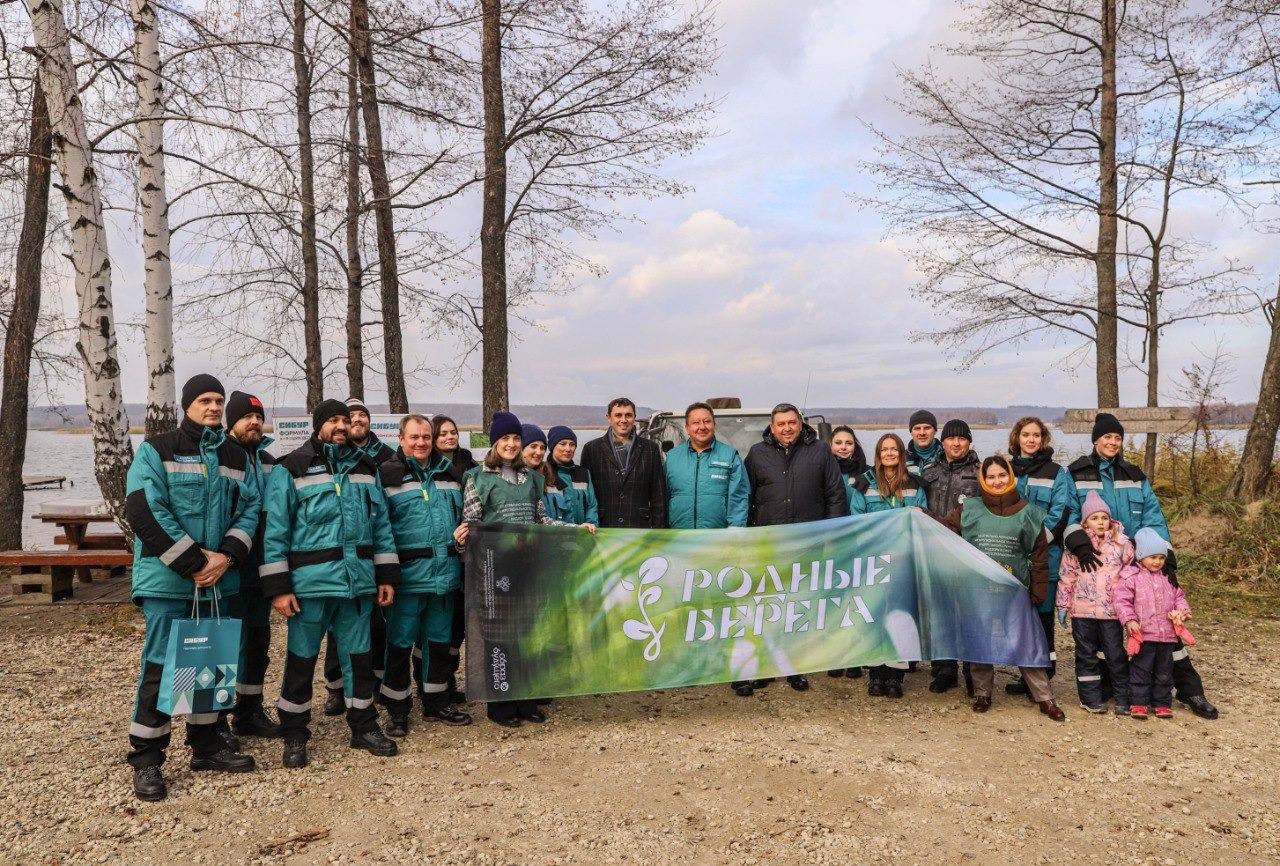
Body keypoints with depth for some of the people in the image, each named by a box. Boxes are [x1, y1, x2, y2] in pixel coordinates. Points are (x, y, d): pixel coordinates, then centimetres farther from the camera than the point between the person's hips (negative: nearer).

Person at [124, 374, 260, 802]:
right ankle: (146, 758, 10)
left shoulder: (236, 456, 11)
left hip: (218, 579, 5)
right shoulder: (157, 449, -4)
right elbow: (144, 511, -13)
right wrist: (194, 562, -16)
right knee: (160, 665, -2)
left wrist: (226, 556, -10)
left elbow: (250, 509, 8)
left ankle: (206, 744, 27)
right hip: (167, 578, -5)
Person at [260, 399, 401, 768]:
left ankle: (364, 727, 26)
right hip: (311, 581, -4)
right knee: (302, 658, 6)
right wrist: (278, 587, -9)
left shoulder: (366, 467, 12)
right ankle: (294, 734, 21)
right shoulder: (290, 469, -2)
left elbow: (381, 524, 13)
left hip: (359, 581, 4)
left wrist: (387, 576, 9)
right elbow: (275, 530, -5)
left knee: (359, 655, 12)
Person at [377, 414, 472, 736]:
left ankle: (436, 701, 28)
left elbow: (463, 515, 22)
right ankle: (397, 708, 16)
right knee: (401, 642, 2)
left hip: (446, 573, 5)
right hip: (408, 573, -5)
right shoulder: (388, 474, -3)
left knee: (439, 640, 14)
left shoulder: (450, 472, 12)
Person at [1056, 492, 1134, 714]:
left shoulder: (1122, 543, 2)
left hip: (1112, 610, 0)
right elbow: (1067, 577, 4)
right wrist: (1063, 605, 3)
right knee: (1086, 655, 8)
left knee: (1116, 654, 4)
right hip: (1082, 610, 0)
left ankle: (1123, 699, 16)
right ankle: (1090, 698, 16)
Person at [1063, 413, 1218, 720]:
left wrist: (1165, 559, -7)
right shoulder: (1076, 475, 2)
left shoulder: (1135, 476, 13)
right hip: (1097, 564, -2)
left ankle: (1187, 686, 6)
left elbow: (1154, 518, 5)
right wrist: (1079, 543, -28)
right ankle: (1106, 682, 19)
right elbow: (1068, 513, -10)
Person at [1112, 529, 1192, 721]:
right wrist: (1129, 619, -20)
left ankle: (1162, 703, 24)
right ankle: (1138, 703, 9)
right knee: (1141, 669, 0)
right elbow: (1121, 599, -11)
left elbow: (1178, 596, 22)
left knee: (1164, 671, 12)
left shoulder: (1167, 577, 13)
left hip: (1167, 634, 5)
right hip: (1143, 634, -5)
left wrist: (1182, 610, 3)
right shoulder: (1130, 577, -6)